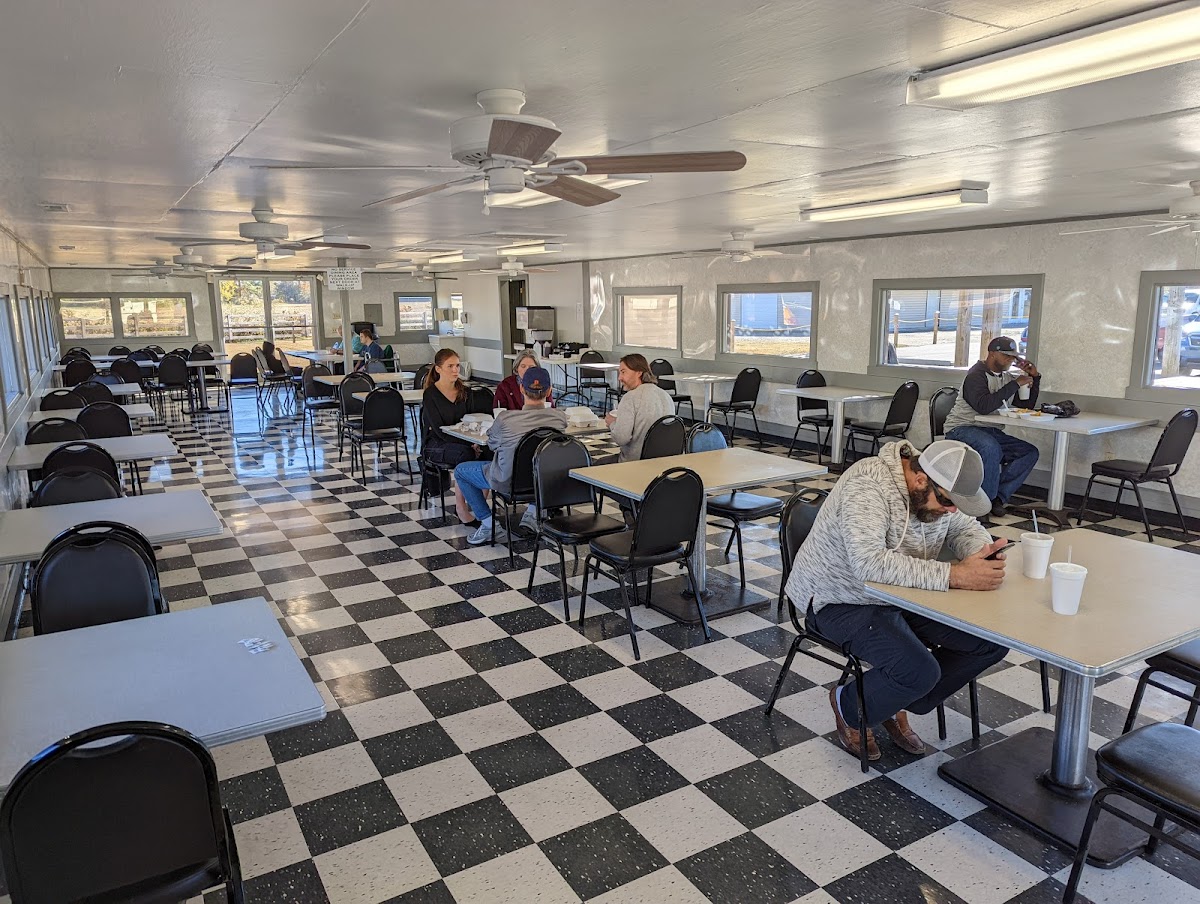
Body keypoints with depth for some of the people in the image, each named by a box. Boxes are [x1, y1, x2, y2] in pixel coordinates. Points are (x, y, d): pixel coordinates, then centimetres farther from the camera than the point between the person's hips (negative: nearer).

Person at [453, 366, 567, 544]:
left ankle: (488, 523, 17)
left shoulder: (505, 418, -25)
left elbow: (491, 444, -3)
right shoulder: (560, 417, -18)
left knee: (460, 471, 21)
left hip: (507, 481, -3)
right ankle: (532, 514, 29)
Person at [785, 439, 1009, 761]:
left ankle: (898, 705, 14)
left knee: (993, 640, -1)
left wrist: (982, 553, -14)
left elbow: (966, 528, 11)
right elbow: (869, 564, -41)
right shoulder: (866, 485, -29)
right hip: (842, 602, -8)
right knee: (920, 671, -27)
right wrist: (955, 575, -41)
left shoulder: (938, 488, -4)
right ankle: (850, 709, 6)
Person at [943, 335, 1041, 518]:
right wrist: (1016, 384, -20)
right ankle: (986, 500, -20)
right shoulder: (976, 375, -10)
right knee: (991, 448, -37)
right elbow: (984, 406, -27)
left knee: (1030, 452, -10)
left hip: (991, 432, 8)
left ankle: (997, 495, -15)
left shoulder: (1007, 377, 17)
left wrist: (1034, 378, 11)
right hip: (962, 429, -8)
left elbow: (1027, 405, 22)